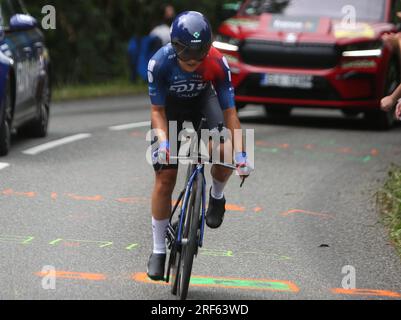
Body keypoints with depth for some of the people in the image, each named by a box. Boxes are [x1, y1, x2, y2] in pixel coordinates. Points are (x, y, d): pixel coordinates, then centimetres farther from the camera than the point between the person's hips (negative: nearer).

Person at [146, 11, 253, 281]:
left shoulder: (217, 64, -32)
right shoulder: (160, 62, -33)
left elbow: (229, 111, -29)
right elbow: (158, 110, -24)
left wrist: (241, 154, -37)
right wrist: (164, 143, -40)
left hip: (203, 99, 0)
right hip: (170, 104, 0)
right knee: (165, 179, -5)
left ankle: (216, 196, 4)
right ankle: (158, 250, 6)